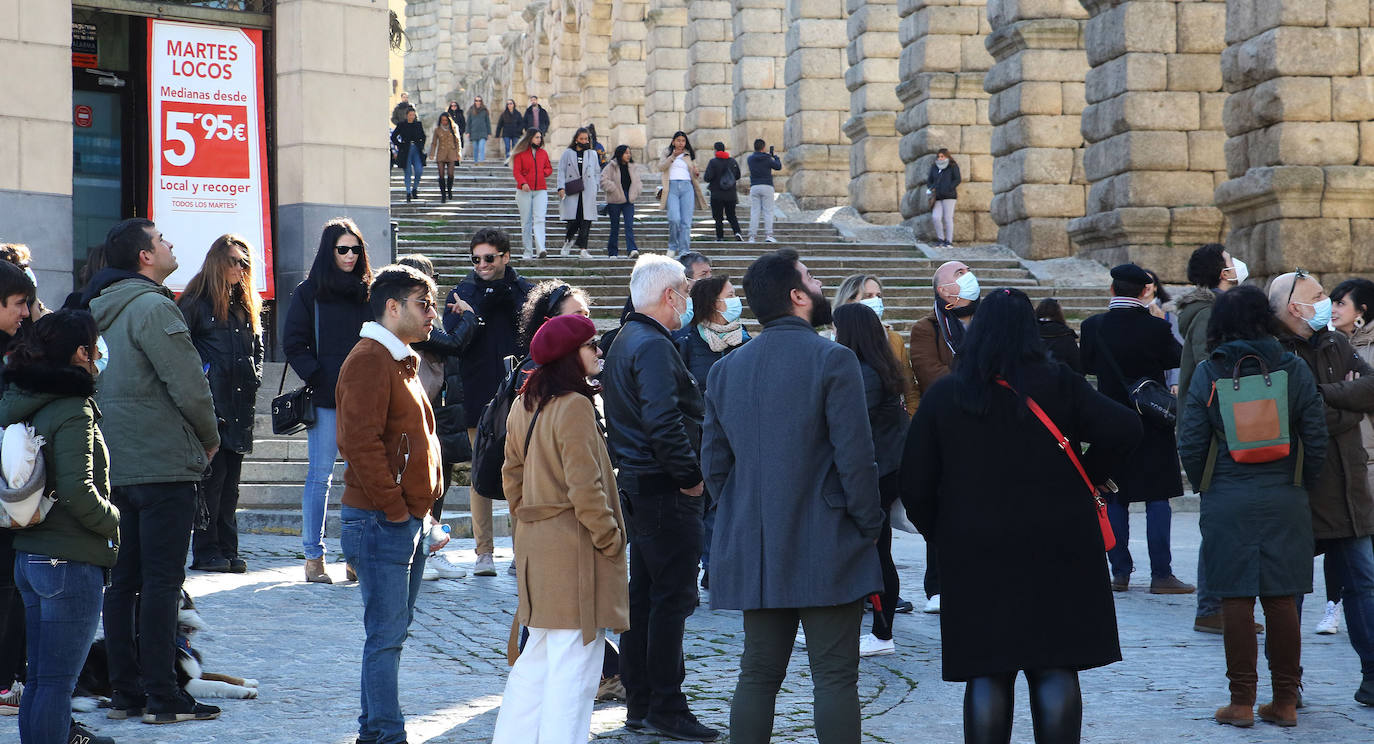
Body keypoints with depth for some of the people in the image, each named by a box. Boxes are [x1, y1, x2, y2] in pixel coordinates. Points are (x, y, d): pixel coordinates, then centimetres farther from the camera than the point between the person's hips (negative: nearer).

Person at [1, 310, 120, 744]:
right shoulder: (74, 410, -16)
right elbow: (78, 491, -22)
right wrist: (113, 521, -6)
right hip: (70, 561, -8)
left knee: (39, 677, 15)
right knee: (57, 680, -5)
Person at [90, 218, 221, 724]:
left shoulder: (100, 311, 14)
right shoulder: (153, 307, -14)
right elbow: (189, 386, -18)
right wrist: (210, 438, 0)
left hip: (115, 467, 9)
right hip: (163, 465, -9)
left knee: (123, 581, 11)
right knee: (162, 582, -5)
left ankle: (125, 693, 15)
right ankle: (162, 698, -3)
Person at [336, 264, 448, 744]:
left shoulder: (402, 362, 19)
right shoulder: (368, 360, -13)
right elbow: (362, 443, -21)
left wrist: (423, 514, 17)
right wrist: (395, 509, -18)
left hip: (409, 521, 10)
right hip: (381, 522, -10)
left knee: (394, 631, 13)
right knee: (386, 634, -7)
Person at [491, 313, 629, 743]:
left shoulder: (524, 406, 10)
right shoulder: (574, 407, -17)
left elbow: (513, 475, 17)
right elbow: (585, 488, -20)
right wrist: (610, 539, -10)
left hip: (534, 543, 9)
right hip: (574, 549, -9)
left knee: (537, 656, 19)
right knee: (574, 664, -6)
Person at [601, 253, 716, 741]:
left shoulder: (625, 341, 17)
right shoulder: (653, 346, -16)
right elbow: (663, 422, -25)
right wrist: (691, 475, -17)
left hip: (636, 484, 11)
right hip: (665, 491, -11)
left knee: (644, 594, 14)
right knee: (672, 596, -6)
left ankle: (639, 704, 19)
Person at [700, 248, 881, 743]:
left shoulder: (726, 369, 7)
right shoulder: (833, 361, -11)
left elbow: (714, 463, 9)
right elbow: (854, 457, -14)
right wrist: (869, 528, -2)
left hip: (755, 552, 5)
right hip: (827, 552, -5)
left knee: (757, 675, 10)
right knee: (835, 678, -2)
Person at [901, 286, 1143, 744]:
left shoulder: (943, 396, 1)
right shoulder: (1058, 385, -2)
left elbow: (914, 486, 0)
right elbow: (1124, 429, -12)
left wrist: (940, 535, 14)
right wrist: (1086, 479, 1)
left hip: (976, 556, 1)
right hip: (1058, 551, 0)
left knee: (986, 676, 5)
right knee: (1055, 671, 4)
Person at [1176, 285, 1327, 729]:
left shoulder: (1208, 373, -3)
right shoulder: (1294, 369, 0)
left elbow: (1191, 444, -3)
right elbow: (1316, 440, 1)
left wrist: (1205, 487, 13)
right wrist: (1301, 487, 15)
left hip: (1227, 504, -2)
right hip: (1285, 502, 2)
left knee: (1236, 599, 2)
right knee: (1281, 599, 6)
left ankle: (1241, 702, 4)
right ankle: (1285, 702, 10)